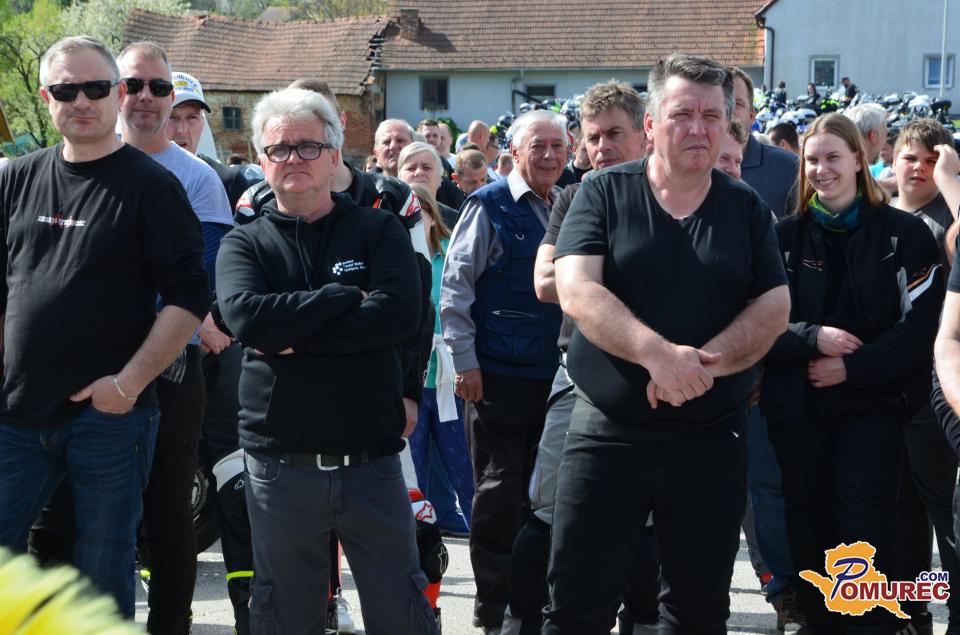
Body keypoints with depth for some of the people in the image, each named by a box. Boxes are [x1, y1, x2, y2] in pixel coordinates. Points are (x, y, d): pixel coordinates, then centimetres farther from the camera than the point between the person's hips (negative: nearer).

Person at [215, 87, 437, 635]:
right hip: (279, 465, 1)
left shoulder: (379, 231, 4)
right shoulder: (244, 244, 6)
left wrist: (292, 336, -15)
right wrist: (345, 297, -13)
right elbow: (245, 317, -16)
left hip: (371, 462, -1)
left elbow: (401, 315, -14)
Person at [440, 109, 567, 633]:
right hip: (496, 373, -6)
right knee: (499, 491, -2)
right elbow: (455, 286, -9)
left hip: (549, 373, 6)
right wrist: (465, 361, -13)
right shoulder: (489, 206, -7)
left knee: (531, 491, 13)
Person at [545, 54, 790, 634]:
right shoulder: (604, 194, -2)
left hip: (712, 439, 2)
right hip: (606, 430, -2)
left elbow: (774, 307, -1)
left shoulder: (747, 209, 5)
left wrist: (701, 362, -19)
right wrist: (658, 353, -29)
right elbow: (576, 290, -15)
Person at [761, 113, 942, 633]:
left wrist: (851, 367, -14)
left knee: (866, 531, -6)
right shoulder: (785, 236, 7)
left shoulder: (905, 234, 0)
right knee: (809, 527, 7)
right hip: (796, 404, 3)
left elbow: (919, 326, -6)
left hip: (872, 402, -2)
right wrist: (812, 338, -14)